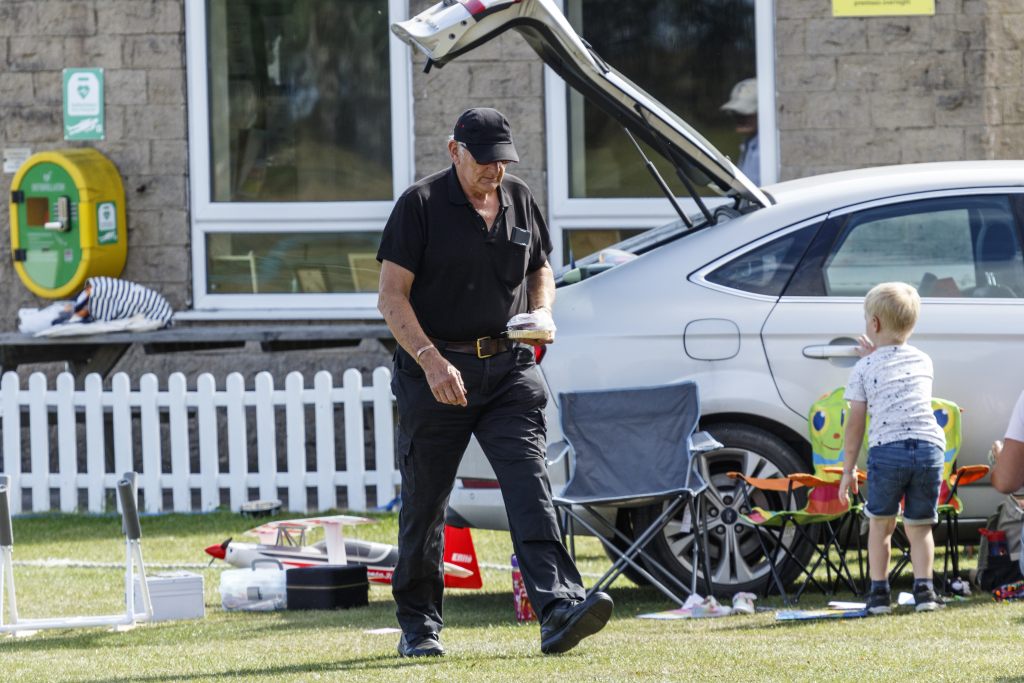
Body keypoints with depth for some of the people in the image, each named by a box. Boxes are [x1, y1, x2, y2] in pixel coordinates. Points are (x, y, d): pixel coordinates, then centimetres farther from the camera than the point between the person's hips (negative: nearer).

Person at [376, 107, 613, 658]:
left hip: (508, 369, 3)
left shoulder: (519, 200, 10)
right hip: (434, 369, -3)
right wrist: (431, 359, -21)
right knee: (424, 499, 4)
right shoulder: (420, 205, -6)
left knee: (529, 483, -13)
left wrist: (542, 311, 1)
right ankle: (418, 626, 18)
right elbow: (392, 297, -9)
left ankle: (558, 609, -24)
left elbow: (540, 269, 25)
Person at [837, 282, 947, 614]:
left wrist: (848, 469, 12)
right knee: (919, 526, 11)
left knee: (880, 524, 12)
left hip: (886, 449, -2)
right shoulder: (923, 361, 18)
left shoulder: (865, 369, 8)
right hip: (929, 447, 2)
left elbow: (855, 423, 6)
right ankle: (924, 588, -1)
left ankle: (879, 591, 7)